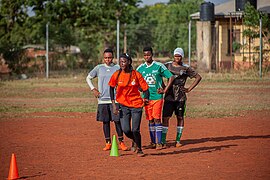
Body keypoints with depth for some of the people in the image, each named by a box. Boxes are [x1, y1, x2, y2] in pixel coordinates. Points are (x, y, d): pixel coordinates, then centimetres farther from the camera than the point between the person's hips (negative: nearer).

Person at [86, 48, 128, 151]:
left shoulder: (117, 68, 3)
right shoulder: (99, 68, 6)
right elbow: (88, 78, 16)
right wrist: (93, 89, 5)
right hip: (102, 100, 1)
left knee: (117, 121, -4)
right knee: (105, 121, 4)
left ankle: (121, 142, 6)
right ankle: (108, 143, 10)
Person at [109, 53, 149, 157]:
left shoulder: (136, 74, -7)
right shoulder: (116, 75, -3)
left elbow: (145, 88, -2)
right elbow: (112, 89, 10)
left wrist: (146, 98, -20)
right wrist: (114, 104, 3)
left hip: (136, 105, -2)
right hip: (123, 105, 2)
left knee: (135, 130, -7)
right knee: (126, 130, -7)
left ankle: (139, 149, 20)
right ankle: (134, 141, 28)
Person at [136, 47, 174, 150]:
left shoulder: (159, 66, -4)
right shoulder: (141, 68, 6)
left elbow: (171, 77, -1)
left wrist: (165, 90, -7)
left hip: (157, 96, -3)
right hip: (146, 97, 3)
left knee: (157, 119, -8)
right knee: (150, 120, 7)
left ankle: (159, 142, -7)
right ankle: (153, 142, 14)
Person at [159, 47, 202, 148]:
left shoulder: (186, 68, 1)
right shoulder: (167, 65, 4)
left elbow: (198, 77, 4)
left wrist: (189, 89, -1)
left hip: (180, 97, 0)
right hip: (169, 96, 0)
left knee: (180, 118, 6)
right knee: (165, 117, -5)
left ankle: (178, 140, 15)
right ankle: (163, 141, -3)